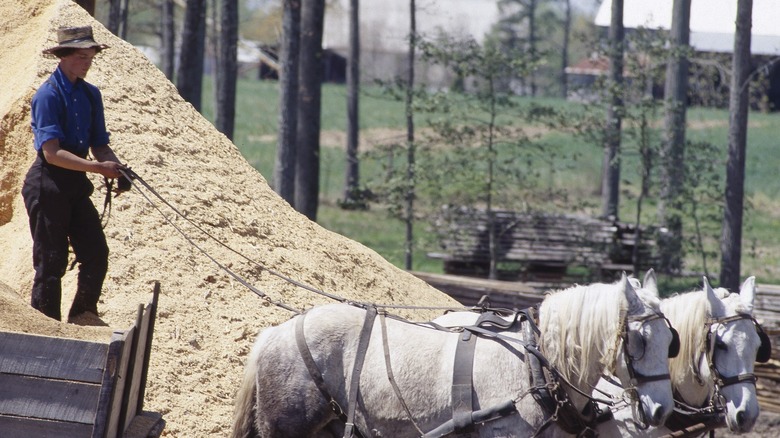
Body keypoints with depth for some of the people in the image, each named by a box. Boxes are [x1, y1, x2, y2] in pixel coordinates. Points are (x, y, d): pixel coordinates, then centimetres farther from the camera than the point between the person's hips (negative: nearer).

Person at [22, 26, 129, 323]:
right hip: (47, 185, -7)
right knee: (51, 262, -2)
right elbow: (52, 153, -21)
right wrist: (99, 168, -28)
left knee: (97, 254, 2)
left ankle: (83, 315, 18)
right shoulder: (48, 95, -14)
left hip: (77, 186, 7)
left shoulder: (90, 95, 9)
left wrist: (118, 170, -9)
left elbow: (99, 145, 12)